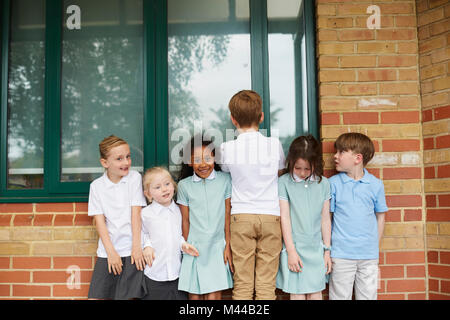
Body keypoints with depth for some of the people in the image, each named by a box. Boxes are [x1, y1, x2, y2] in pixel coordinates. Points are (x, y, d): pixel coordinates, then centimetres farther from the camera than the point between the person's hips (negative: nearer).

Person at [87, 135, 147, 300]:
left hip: (131, 249, -1)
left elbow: (136, 213, -2)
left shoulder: (134, 178, 1)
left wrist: (136, 246, -8)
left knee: (127, 294, -7)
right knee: (96, 295, 0)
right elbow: (99, 220, -1)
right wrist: (111, 252, -9)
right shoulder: (96, 186, 4)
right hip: (107, 251, 2)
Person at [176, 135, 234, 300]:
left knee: (214, 294, -5)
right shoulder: (184, 185, -1)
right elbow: (185, 220, 4)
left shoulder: (225, 180, -2)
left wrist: (228, 246, 0)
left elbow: (228, 215, 1)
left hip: (217, 245, -1)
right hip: (195, 247, 1)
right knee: (194, 294, 7)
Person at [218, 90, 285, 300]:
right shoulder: (274, 144, -2)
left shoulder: (226, 148, -5)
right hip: (270, 216, 1)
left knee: (242, 284, 6)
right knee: (266, 284, 6)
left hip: (241, 217, 0)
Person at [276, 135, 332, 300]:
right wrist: (291, 251, -8)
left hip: (316, 249, 2)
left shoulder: (323, 183, 4)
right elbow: (284, 218, -5)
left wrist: (327, 251, 9)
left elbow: (325, 219, 8)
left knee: (316, 294, 8)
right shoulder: (283, 182, -5)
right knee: (297, 294, 2)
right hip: (294, 248, -2)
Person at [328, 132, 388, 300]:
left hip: (369, 256, 2)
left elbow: (380, 217, 11)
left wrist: (375, 247, 10)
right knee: (340, 296, 5)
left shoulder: (376, 184, 1)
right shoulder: (333, 183, -3)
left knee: (368, 295, 10)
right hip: (341, 255, -1)